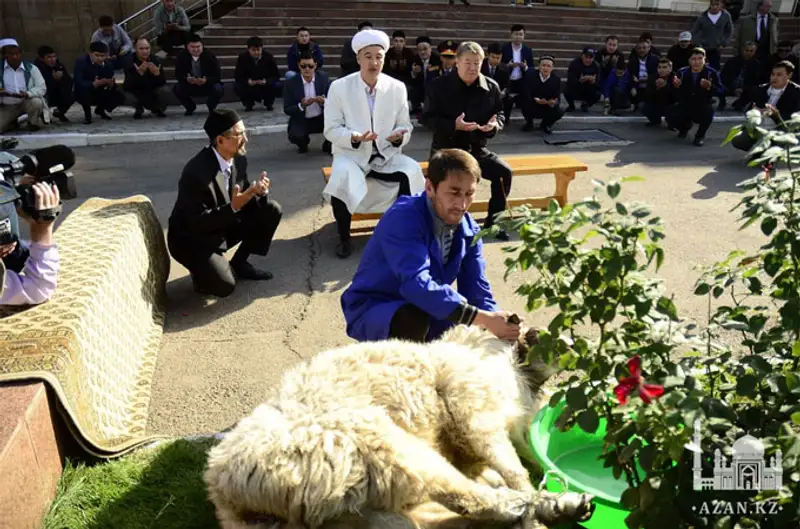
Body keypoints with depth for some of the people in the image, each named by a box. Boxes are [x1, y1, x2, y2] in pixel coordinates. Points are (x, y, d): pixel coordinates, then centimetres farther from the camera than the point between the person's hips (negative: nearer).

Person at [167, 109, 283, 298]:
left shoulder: (238, 159, -7)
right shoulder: (196, 172, -30)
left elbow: (244, 194, 3)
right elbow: (198, 223, -28)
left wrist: (259, 191, -20)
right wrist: (233, 207, -38)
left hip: (225, 226, 8)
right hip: (193, 238, -8)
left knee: (271, 210, -4)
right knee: (224, 286, -26)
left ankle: (239, 263, 8)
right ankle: (203, 267, 10)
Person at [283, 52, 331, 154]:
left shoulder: (324, 77, -6)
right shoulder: (291, 83, -10)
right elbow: (287, 110, -9)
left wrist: (324, 101, -27)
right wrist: (301, 106, -28)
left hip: (321, 118, 1)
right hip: (301, 121, -1)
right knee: (294, 136, -32)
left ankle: (328, 144, 5)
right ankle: (303, 142, 10)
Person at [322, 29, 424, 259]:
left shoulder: (398, 88, -1)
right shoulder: (339, 87, -7)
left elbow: (406, 126, 4)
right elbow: (331, 130, -7)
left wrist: (399, 136, -20)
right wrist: (355, 137, -26)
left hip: (387, 155, 2)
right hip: (351, 154, -2)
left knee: (413, 172, -27)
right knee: (342, 176, -35)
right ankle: (344, 238, -12)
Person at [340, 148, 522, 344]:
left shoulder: (469, 230, -6)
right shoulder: (403, 219, -28)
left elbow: (477, 290, -7)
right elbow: (417, 284, -41)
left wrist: (498, 324, -28)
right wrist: (483, 319, -46)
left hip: (424, 312, 7)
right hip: (372, 310, -7)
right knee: (414, 317, -37)